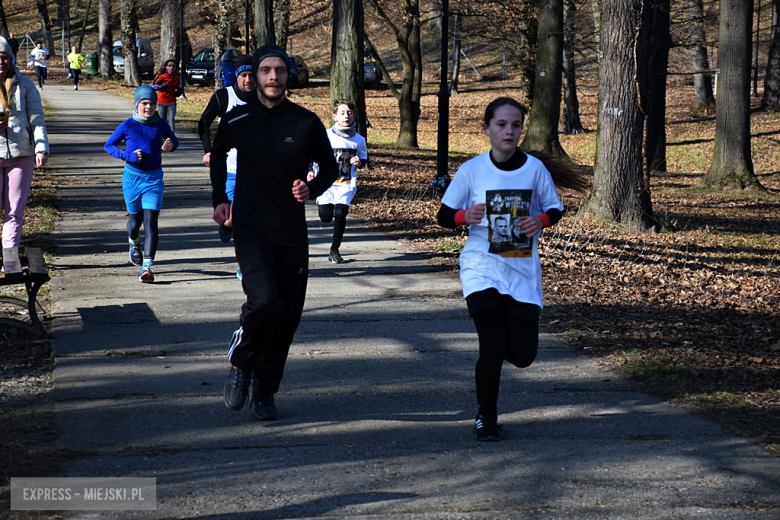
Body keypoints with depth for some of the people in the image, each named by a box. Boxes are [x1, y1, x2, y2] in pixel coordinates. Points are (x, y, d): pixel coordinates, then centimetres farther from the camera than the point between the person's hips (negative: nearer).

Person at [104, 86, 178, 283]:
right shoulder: (128, 125, -5)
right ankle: (134, 245, 48)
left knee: (150, 221, -14)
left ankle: (148, 266, -19)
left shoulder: (161, 125, 0)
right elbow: (108, 145, 3)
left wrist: (170, 146, -9)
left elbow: (174, 141, 17)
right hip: (132, 177, 0)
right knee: (135, 220, 12)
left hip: (154, 178, 0)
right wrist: (127, 156, -14)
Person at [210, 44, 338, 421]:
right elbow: (218, 154, 22)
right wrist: (220, 198, 11)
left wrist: (312, 188, -8)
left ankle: (265, 392, 23)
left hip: (292, 233, 2)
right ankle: (240, 363, 4)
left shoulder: (307, 123, -2)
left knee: (286, 316, 5)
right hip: (250, 230, -2)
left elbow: (329, 167, 12)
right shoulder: (237, 120, 1)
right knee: (265, 301, -23)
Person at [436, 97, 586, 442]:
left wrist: (541, 221, -11)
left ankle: (487, 368, 35)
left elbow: (555, 209, 11)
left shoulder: (535, 168, 0)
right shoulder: (472, 170, -3)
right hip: (482, 269, -2)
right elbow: (444, 216, 2)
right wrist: (465, 216, -20)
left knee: (522, 355, -2)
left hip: (523, 270, 2)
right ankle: (485, 417, 11)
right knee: (492, 346, -12)